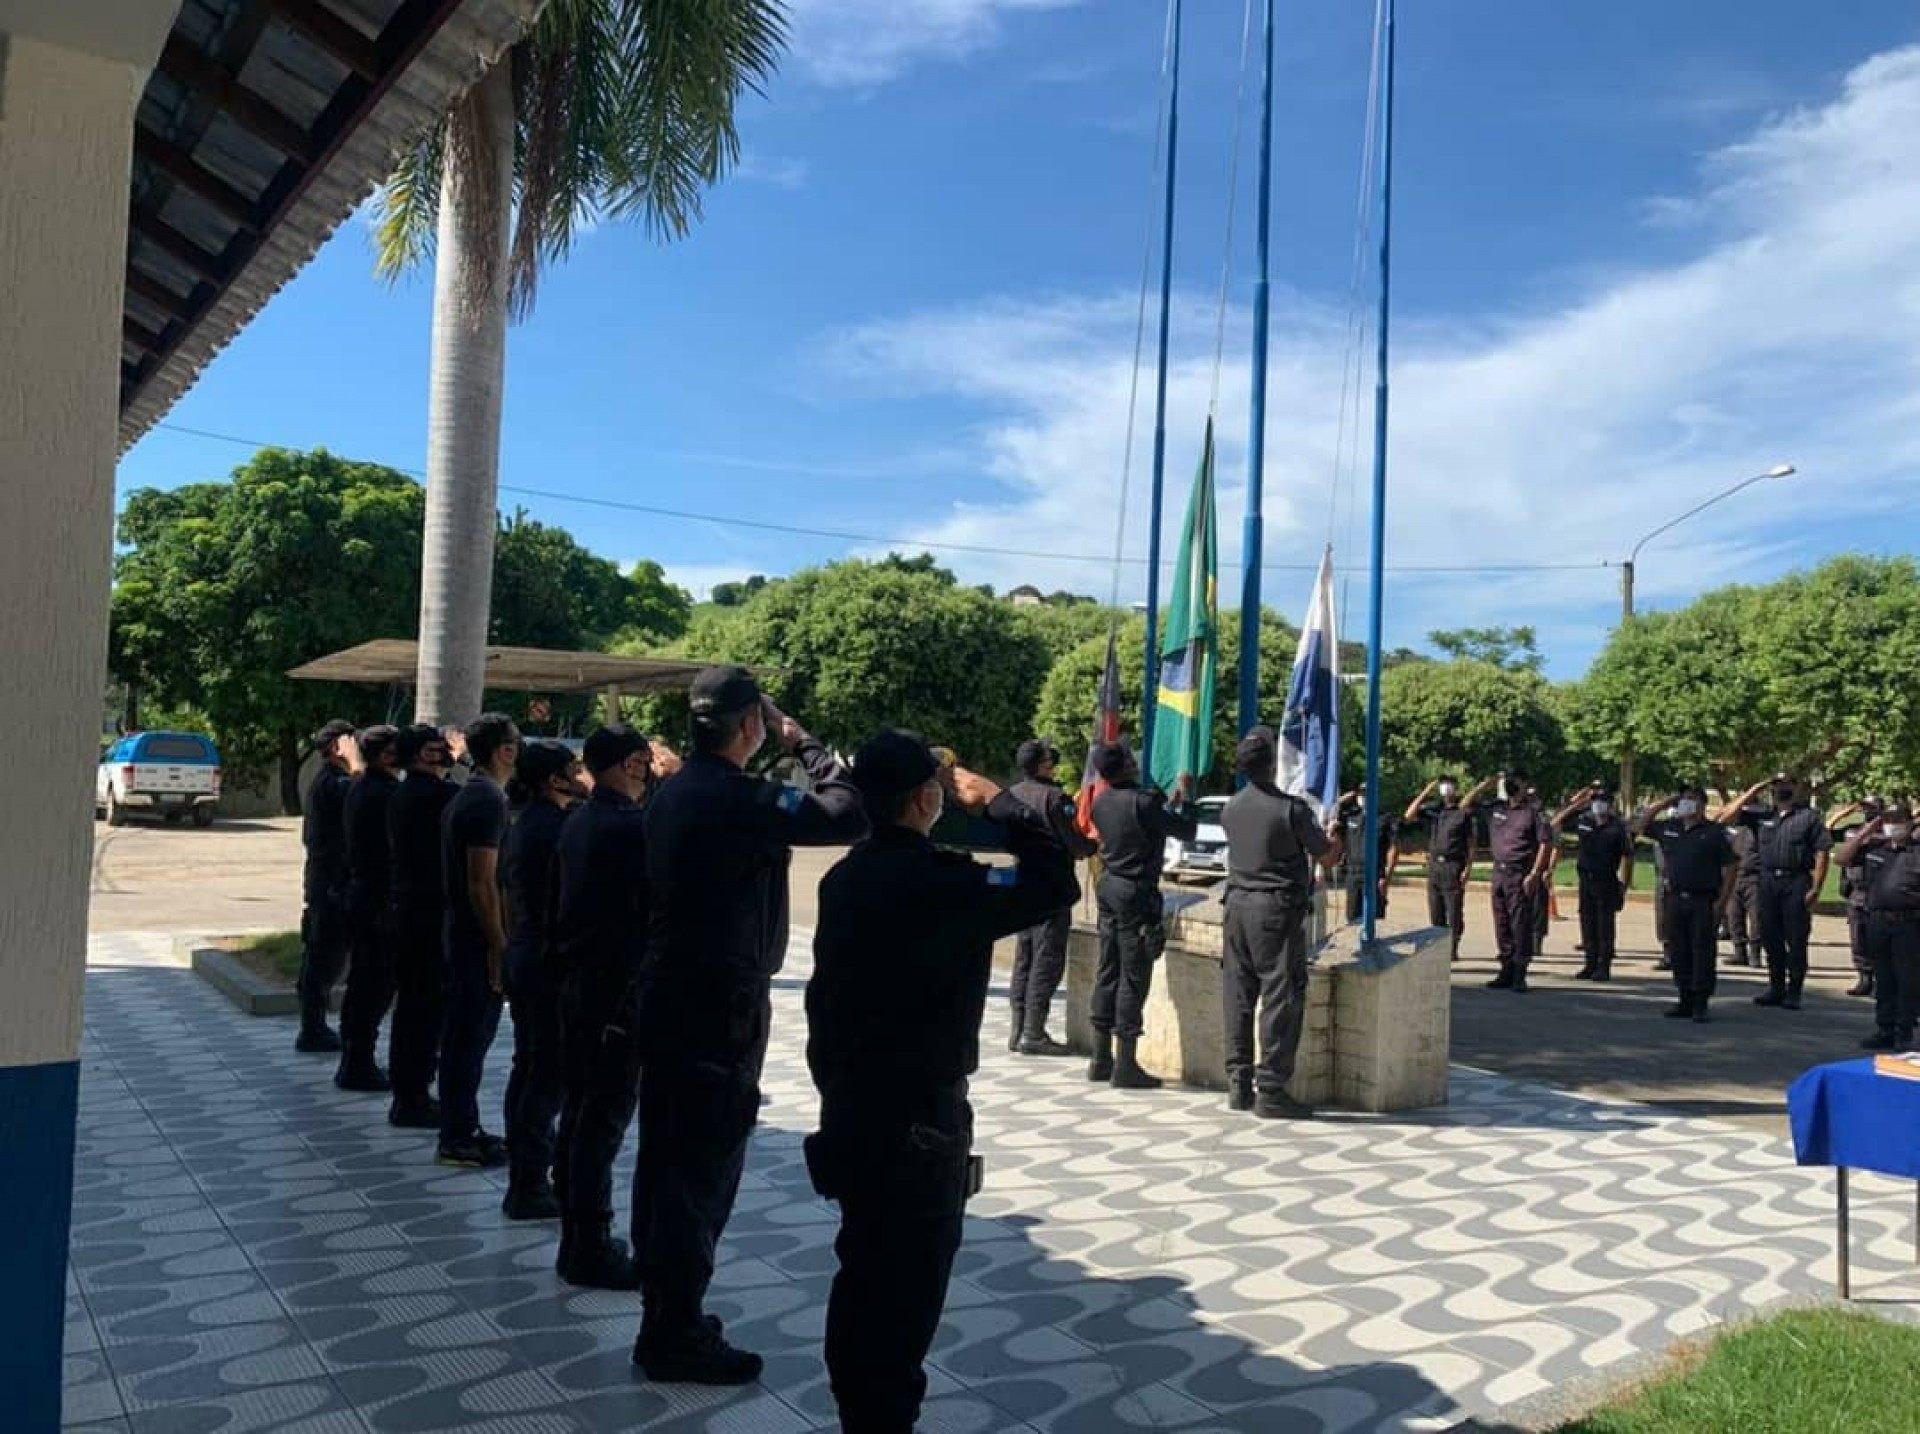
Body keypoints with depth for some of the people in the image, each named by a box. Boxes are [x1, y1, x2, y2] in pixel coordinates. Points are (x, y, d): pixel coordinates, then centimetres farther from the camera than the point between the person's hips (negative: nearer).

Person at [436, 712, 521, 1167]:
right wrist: (498, 946, -19)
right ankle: (459, 1140, 6)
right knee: (472, 1035, -2)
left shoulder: (466, 796, 13)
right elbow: (482, 883, -22)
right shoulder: (488, 800, -18)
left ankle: (461, 1129, 25)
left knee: (464, 1033, 16)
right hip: (479, 938, -10)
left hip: (461, 932, 10)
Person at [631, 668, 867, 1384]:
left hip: (668, 997, 9)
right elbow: (850, 814, -24)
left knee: (665, 1161, 16)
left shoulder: (673, 791, 8)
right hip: (720, 1009, -9)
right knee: (703, 1171, 0)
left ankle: (664, 1312, 30)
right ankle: (677, 1337, 10)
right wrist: (805, 745, -12)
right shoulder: (739, 799, -20)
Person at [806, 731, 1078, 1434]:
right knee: (911, 1279, 5)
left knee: (864, 1269, 19)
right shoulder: (938, 880, -20)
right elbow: (1056, 884, -19)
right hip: (920, 1113, -8)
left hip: (851, 1103, 8)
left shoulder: (844, 878, 5)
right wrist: (999, 802, -10)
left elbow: (824, 993, 11)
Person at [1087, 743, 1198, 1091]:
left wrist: (1169, 800, 23)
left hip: (1108, 886, 8)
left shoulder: (1101, 803, 5)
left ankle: (1102, 1059, 18)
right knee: (1133, 977, -3)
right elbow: (1187, 830, -9)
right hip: (1136, 892, -8)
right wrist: (1184, 797, 7)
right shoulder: (1142, 803, -18)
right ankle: (1126, 1066, -1)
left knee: (1107, 972, 12)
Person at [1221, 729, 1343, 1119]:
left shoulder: (1231, 808, 5)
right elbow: (1328, 858, -4)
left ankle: (1239, 1085, 15)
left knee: (1238, 995, 10)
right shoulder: (1291, 809, -13)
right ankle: (1270, 1090, 0)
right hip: (1277, 910, -6)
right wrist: (1341, 847, 21)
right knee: (1281, 997, 0)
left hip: (1237, 905, 6)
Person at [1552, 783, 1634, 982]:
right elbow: (1556, 823, 10)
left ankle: (1604, 967, 5)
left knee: (1605, 924, 0)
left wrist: (1625, 884, -7)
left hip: (1607, 882, -4)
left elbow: (1627, 856, -4)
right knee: (1587, 923, 9)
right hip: (1585, 880, 4)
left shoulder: (1618, 827, -6)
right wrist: (1575, 804, 1)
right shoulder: (1582, 820, 4)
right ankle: (1590, 964, 17)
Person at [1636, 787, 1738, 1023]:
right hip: (1675, 900, 5)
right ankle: (1685, 1001, 17)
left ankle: (1700, 1005, 1)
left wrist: (1722, 901, -10)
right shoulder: (1669, 828, 12)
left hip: (1704, 902, -5)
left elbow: (1731, 867, -3)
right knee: (1678, 953, 8)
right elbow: (1643, 823, 21)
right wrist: (1666, 803, 11)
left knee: (1703, 952, -3)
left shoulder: (1715, 832, -2)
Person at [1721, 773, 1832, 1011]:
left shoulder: (1809, 817, 2)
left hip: (1796, 883, -4)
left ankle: (1794, 991, 5)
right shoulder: (1761, 815, 13)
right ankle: (1775, 987, 18)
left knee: (1796, 941, -1)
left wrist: (1815, 888, -11)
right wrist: (1752, 792, 3)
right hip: (1768, 882, 4)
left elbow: (1823, 852, -3)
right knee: (1771, 938, 9)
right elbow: (1727, 816, 7)